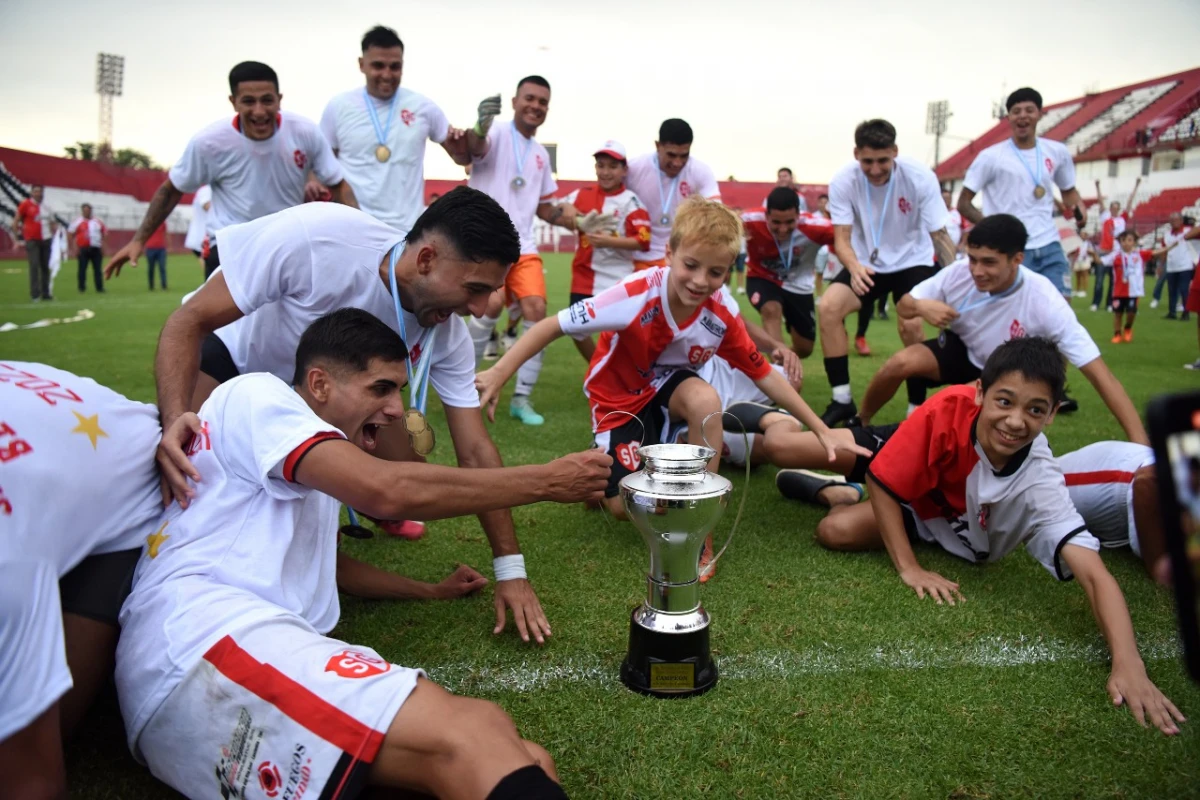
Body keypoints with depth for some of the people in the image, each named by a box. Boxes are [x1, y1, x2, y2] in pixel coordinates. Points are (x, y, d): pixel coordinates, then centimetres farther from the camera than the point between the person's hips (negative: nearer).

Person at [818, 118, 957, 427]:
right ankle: (842, 400, -10)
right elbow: (842, 238, -17)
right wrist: (854, 268, -39)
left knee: (910, 324, -26)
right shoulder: (843, 181, -17)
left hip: (912, 261, -1)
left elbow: (939, 234, -15)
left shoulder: (920, 177, -20)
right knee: (828, 307, -23)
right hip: (865, 264, 2)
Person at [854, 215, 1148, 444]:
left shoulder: (1044, 302, -33)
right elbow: (902, 305, -11)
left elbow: (1100, 374, -33)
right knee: (900, 364, -27)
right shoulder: (959, 272, -25)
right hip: (960, 349, 2)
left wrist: (1140, 443, -40)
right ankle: (858, 423, -1)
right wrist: (920, 306, -37)